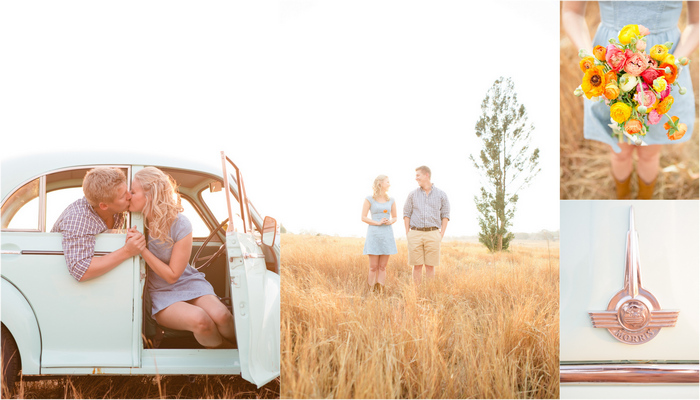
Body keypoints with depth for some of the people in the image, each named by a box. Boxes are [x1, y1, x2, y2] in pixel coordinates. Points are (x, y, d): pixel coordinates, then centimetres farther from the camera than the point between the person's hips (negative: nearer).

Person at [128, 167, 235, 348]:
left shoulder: (180, 225, -15)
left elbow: (172, 275, -12)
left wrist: (141, 249, -20)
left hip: (187, 282, 0)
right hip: (160, 292, 0)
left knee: (220, 315, -33)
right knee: (199, 319, -34)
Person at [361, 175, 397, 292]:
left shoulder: (391, 200, 10)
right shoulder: (369, 199, -1)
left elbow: (394, 217, 16)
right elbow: (363, 218, -3)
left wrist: (389, 222, -6)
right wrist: (378, 223, -14)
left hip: (387, 234, 3)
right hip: (374, 234, -3)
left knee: (382, 267, 2)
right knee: (374, 266, -5)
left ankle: (380, 291, 4)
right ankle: (372, 291, 3)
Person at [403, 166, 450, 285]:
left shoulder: (441, 195, 6)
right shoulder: (412, 195, 9)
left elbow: (445, 215, 8)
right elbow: (406, 214, 11)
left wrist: (441, 234, -1)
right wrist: (408, 234, 2)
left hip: (432, 234, -1)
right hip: (415, 234, 1)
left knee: (430, 266, 1)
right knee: (417, 266, 1)